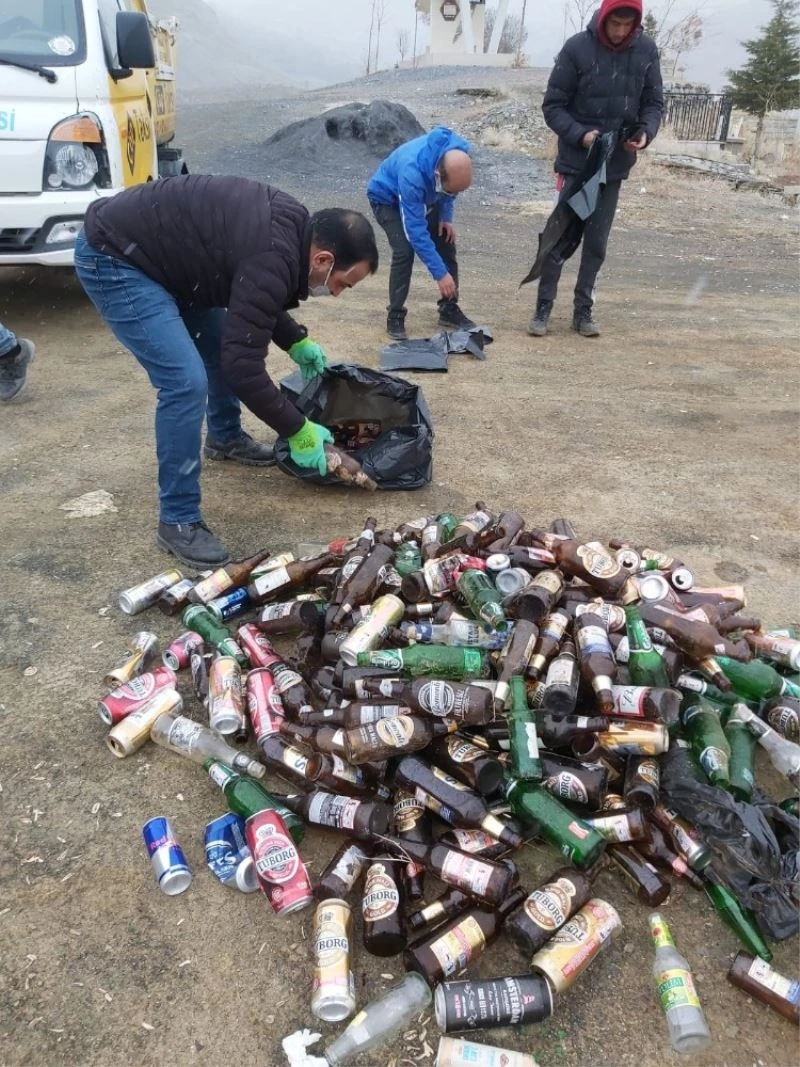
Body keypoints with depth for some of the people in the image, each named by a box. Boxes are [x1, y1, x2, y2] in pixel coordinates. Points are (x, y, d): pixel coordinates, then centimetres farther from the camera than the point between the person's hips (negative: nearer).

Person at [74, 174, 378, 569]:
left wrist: (297, 341, 11)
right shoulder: (273, 258, -27)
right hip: (112, 258, -10)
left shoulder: (292, 225, 2)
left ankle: (225, 438, 43)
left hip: (147, 248, 10)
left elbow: (249, 302, 18)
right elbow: (243, 366, -26)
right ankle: (179, 522, -6)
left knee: (223, 340, 20)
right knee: (186, 381, -18)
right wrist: (297, 431, -17)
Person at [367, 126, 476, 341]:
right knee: (405, 250, -23)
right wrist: (440, 274, -37)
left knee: (446, 243, -2)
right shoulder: (412, 173, -44)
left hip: (424, 197, 6)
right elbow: (416, 230, -39)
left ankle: (449, 309, 10)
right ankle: (395, 317, -11)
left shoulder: (459, 152, -27)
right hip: (388, 199, -6)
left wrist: (446, 216, -11)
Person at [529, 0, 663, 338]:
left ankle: (583, 309, 16)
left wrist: (645, 132, -13)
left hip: (616, 164, 3)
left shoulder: (647, 50, 0)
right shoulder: (577, 48, -9)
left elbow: (654, 103, 7)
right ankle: (543, 307, 9)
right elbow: (553, 106, -7)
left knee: (597, 242, 7)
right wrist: (580, 134, -22)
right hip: (576, 162, -3)